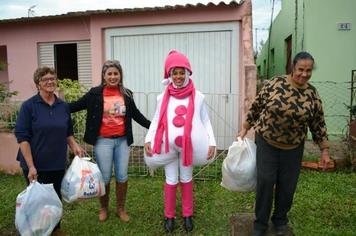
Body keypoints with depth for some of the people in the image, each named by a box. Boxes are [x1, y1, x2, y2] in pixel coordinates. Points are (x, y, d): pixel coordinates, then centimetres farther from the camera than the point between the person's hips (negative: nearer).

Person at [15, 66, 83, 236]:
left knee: (56, 198, 15)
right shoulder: (29, 105, -9)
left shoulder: (63, 106, 5)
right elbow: (22, 137, -13)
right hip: (36, 165, -4)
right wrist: (31, 166, -18)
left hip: (58, 164, 4)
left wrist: (74, 146, -4)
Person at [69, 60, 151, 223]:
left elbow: (136, 115, 12)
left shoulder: (126, 94, 4)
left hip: (122, 141, 2)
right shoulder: (95, 93, -4)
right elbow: (76, 106, 1)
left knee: (122, 176, 9)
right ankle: (103, 208, 31)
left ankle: (121, 209, 29)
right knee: (104, 177, 7)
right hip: (103, 141, -2)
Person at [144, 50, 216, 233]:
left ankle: (187, 215, 31)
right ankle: (169, 216, 28)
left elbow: (205, 121, -1)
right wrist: (148, 139, -10)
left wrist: (211, 142, -9)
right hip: (168, 145, 1)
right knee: (171, 180, 12)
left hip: (189, 145, 0)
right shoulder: (162, 98, 1)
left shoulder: (197, 97, -3)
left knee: (186, 179, 15)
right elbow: (156, 121, 3)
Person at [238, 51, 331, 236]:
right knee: (265, 182, -3)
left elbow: (318, 124, 5)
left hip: (293, 147, 2)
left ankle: (280, 219, 32)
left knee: (287, 186, 7)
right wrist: (245, 129, 3)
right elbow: (256, 106, 0)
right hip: (266, 142, -2)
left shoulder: (312, 94, -3)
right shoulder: (274, 83, -10)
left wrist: (324, 150, 7)